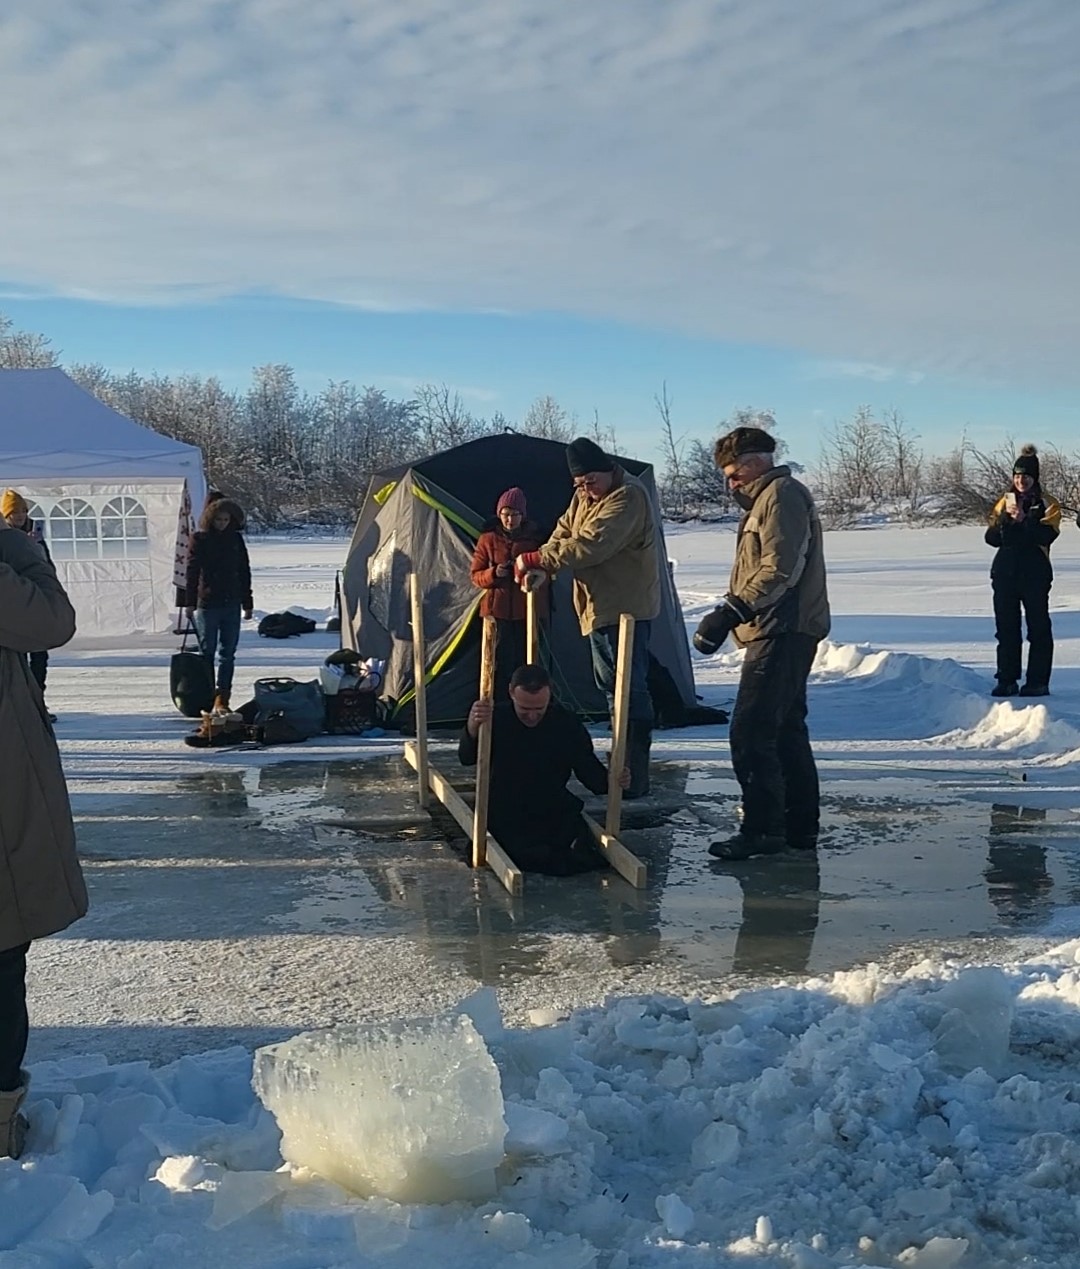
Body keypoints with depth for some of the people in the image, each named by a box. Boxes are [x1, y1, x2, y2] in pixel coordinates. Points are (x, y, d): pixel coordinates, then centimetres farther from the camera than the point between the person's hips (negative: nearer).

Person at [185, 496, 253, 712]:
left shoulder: (236, 539, 8)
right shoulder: (200, 539, -2)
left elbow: (244, 572, 12)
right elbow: (192, 571, -4)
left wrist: (247, 603, 11)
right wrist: (190, 603, -9)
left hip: (231, 604, 3)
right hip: (207, 603, -3)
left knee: (228, 653, 3)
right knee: (207, 652, 3)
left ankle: (222, 699, 7)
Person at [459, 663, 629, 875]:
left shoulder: (568, 725, -2)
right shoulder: (496, 718, -8)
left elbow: (589, 770, 7)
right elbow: (466, 759, -23)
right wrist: (472, 727, -46)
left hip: (556, 814, 3)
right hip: (506, 816, -3)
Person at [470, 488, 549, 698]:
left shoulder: (535, 538, 4)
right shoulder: (488, 539, 2)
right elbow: (476, 576, 6)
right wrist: (493, 574, -15)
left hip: (527, 610, 1)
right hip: (498, 610, -1)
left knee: (524, 661, 3)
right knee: (502, 662, -3)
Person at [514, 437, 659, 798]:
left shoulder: (628, 497, -19)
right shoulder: (584, 496, 12)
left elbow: (589, 545, -27)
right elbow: (563, 534, 12)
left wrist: (535, 559, -23)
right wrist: (542, 567, -9)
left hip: (626, 608, -10)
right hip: (597, 608, 10)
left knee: (630, 689, -10)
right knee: (610, 686, 15)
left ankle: (636, 775, -9)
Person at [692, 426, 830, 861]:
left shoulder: (782, 495, -10)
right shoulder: (766, 499, 23)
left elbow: (779, 570, -22)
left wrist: (732, 611, -27)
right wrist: (732, 613, 18)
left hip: (782, 633, -11)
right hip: (780, 633, 11)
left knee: (750, 732, -11)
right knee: (787, 731, 13)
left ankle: (762, 829, -8)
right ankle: (800, 825, 19)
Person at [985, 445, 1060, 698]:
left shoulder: (1047, 505, 0)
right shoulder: (1005, 502, 11)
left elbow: (1045, 535, -16)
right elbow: (991, 537, 3)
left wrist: (1023, 519, -23)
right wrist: (1006, 518, -12)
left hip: (1035, 574, -4)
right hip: (1005, 573, 4)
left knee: (1038, 629, 0)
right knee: (1006, 629, 6)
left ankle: (1038, 682, 3)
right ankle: (1007, 680, 12)